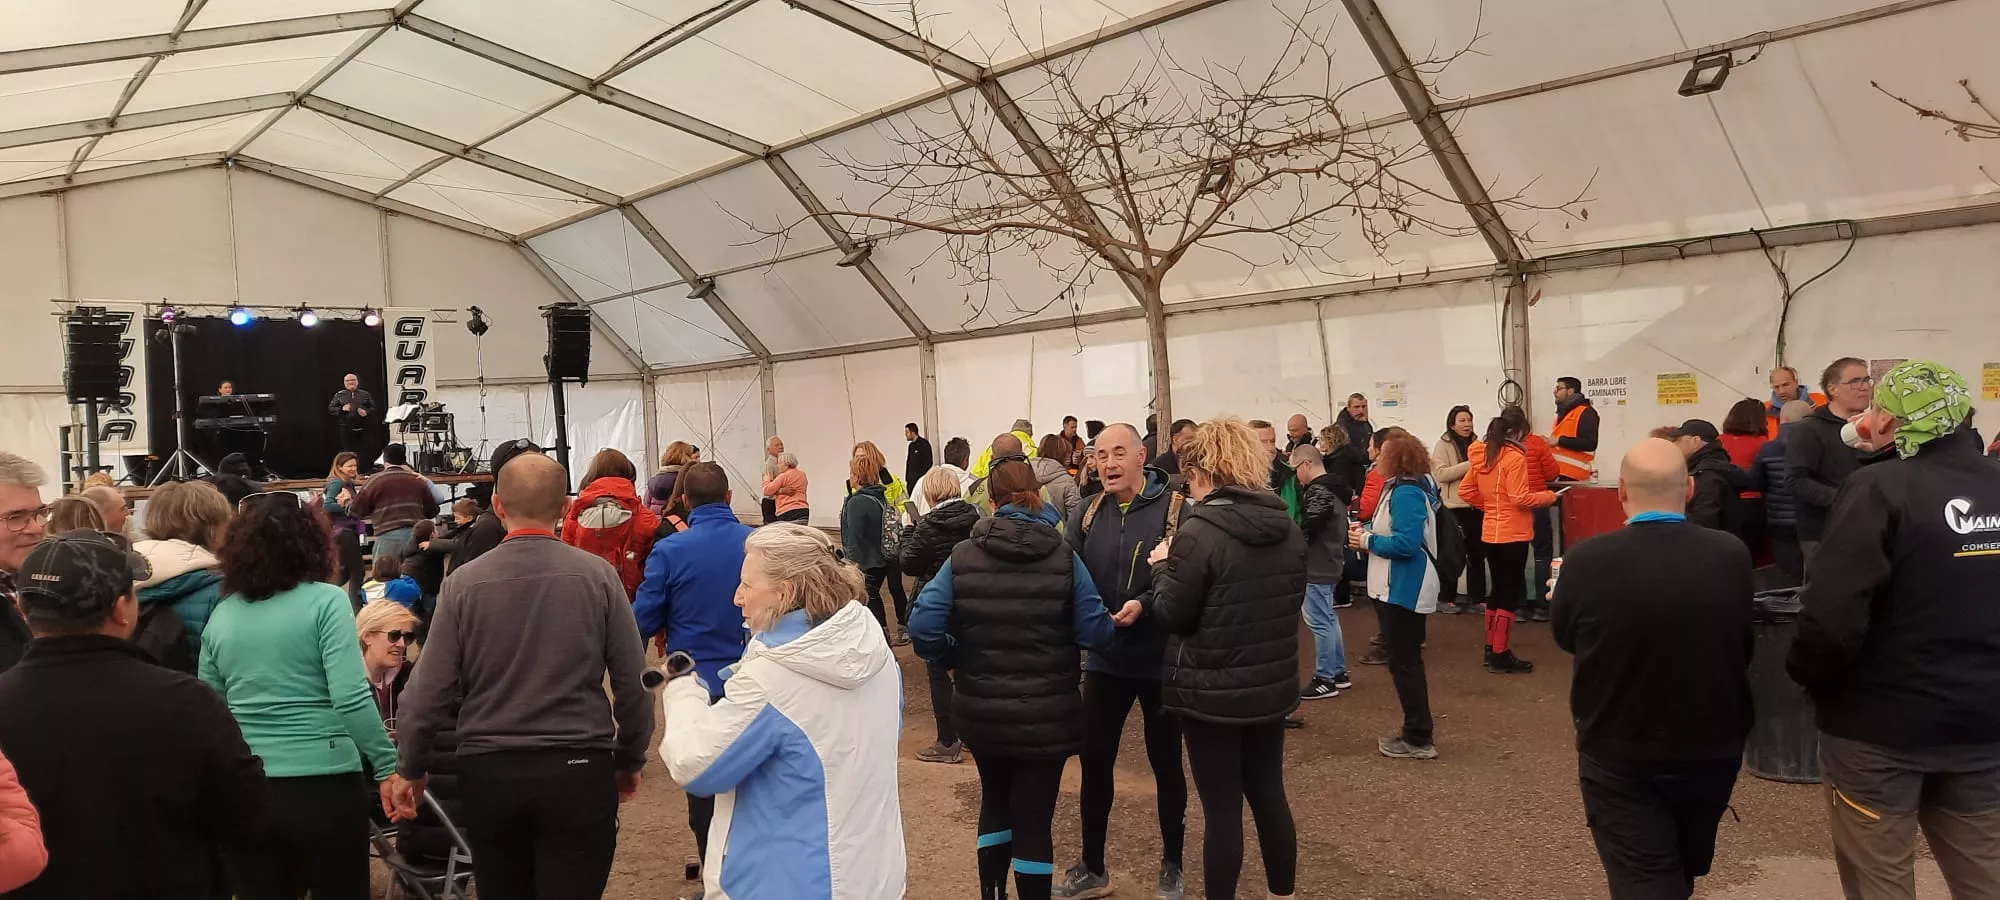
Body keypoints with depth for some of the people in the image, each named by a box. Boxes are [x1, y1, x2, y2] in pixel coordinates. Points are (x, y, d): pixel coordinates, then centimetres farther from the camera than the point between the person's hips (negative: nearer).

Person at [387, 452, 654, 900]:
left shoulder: (464, 582, -4)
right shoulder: (597, 575, -6)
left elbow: (430, 688, -3)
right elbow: (633, 682, -3)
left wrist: (411, 768, 13)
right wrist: (630, 760, 11)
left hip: (489, 771, 2)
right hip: (578, 769, -2)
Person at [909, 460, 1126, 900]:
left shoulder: (963, 555, -6)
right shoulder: (1064, 556, -10)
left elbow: (922, 627, -14)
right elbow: (1096, 634, -12)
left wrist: (956, 660, 4)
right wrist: (1115, 622, 10)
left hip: (981, 710, 3)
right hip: (1047, 714, -2)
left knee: (995, 801, 24)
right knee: (1034, 816, 8)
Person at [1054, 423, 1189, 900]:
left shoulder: (1178, 510, -12)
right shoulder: (1085, 515, 2)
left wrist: (1144, 606, -32)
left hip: (1161, 660, -3)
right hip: (1105, 659, 4)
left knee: (1165, 763, 13)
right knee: (1094, 761, 12)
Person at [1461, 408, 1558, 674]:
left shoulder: (1482, 455, 7)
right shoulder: (1515, 456, -15)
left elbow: (1465, 490, 11)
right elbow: (1520, 499, -19)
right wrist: (1547, 496, -5)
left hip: (1491, 533, 8)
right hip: (1512, 535, -8)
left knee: (1498, 590, 17)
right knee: (1510, 593, -1)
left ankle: (1492, 649, 24)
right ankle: (1501, 656, 2)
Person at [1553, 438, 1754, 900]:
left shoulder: (1587, 559, -21)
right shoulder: (1732, 557, -15)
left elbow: (1564, 637, -2)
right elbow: (1746, 648, 3)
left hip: (1620, 758, -3)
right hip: (1713, 751, 4)